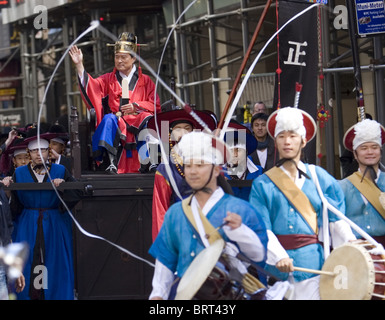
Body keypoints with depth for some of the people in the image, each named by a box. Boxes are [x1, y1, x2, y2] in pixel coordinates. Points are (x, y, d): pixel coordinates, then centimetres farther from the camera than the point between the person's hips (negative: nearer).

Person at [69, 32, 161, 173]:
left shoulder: (145, 81, 17)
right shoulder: (109, 79, 19)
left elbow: (155, 105, 8)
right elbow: (91, 86, 1)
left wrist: (136, 106, -9)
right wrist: (79, 65, -10)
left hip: (139, 124, -1)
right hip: (116, 124, 1)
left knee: (150, 120, -34)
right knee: (109, 118, -35)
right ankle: (113, 162, -43)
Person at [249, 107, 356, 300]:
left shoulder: (321, 178, 9)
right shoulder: (263, 184, 4)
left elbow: (337, 220, 9)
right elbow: (261, 228, -4)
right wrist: (278, 256, -19)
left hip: (312, 262, 0)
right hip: (275, 263, 0)